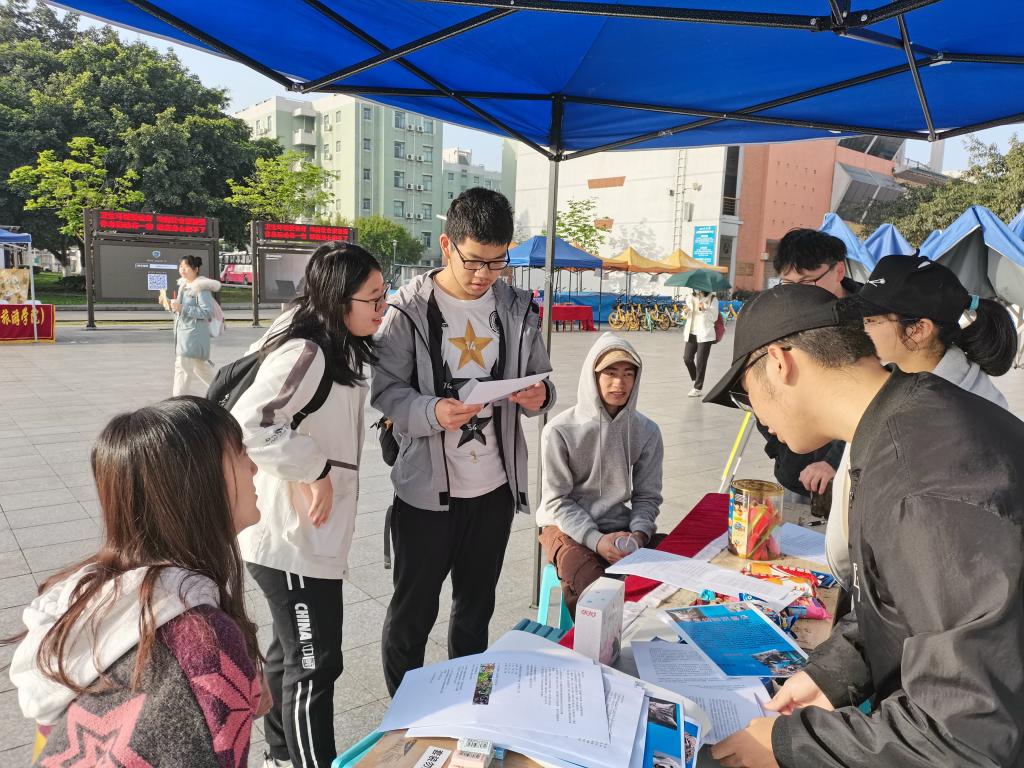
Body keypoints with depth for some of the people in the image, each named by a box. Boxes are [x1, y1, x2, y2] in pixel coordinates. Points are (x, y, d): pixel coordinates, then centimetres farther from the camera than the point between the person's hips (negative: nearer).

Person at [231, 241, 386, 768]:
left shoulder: (341, 348, 8)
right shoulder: (305, 351, -23)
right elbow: (248, 425, -33)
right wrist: (316, 470, -25)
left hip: (311, 532, 10)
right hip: (291, 537, -10)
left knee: (291, 649, 24)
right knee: (315, 665, 2)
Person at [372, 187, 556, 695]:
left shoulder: (517, 310, 3)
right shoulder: (410, 309, -10)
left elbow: (538, 380, 10)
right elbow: (385, 389, -11)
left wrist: (539, 397, -14)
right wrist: (433, 412, -29)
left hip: (494, 486, 4)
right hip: (426, 489, -4)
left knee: (476, 606, 21)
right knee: (413, 611, 11)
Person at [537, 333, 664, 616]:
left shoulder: (646, 431, -1)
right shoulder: (560, 431, -13)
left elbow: (647, 495, 4)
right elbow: (557, 500, -9)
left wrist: (639, 532, -16)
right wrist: (595, 539, -22)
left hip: (619, 527, 4)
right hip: (567, 527, -3)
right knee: (593, 589, -31)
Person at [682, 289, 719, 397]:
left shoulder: (712, 299, 0)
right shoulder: (691, 297, 13)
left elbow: (714, 317, -5)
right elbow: (686, 314, 15)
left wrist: (704, 309, -20)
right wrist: (686, 311, -9)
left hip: (705, 334, -4)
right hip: (691, 333, 4)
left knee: (700, 362, -2)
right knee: (687, 358, 1)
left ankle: (698, 388, 7)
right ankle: (696, 380, 25)